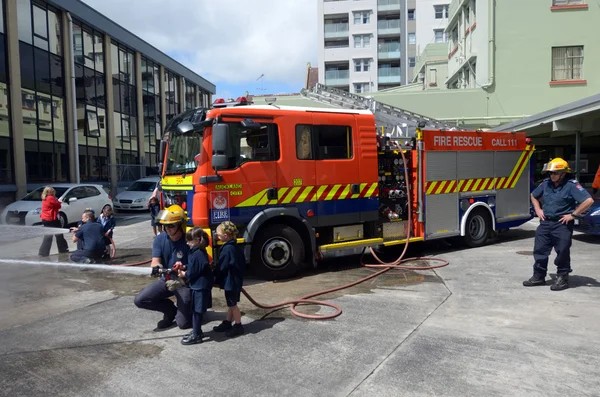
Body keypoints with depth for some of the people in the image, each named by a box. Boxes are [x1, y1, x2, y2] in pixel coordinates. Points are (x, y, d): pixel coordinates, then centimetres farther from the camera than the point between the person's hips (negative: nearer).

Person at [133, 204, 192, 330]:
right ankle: (170, 310, 13)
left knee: (183, 323, -13)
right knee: (139, 300, -8)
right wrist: (157, 266, -39)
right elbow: (155, 261, -14)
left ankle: (192, 306, 22)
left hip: (184, 283, -5)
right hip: (166, 280, 5)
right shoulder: (160, 239, -7)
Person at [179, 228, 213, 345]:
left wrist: (183, 274, -2)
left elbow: (192, 273, -19)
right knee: (196, 310, 19)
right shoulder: (200, 252, 8)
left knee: (197, 311, 0)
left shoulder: (196, 254, -22)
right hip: (201, 285, 10)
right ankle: (196, 331, 30)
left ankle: (196, 336, 9)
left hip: (199, 287, -10)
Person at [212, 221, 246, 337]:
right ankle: (227, 323, 29)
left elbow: (221, 267, -18)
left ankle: (238, 326, 12)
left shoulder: (227, 249, -23)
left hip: (230, 281, -10)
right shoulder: (234, 247, 7)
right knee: (231, 303, 18)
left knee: (232, 304, 2)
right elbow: (241, 263, 13)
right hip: (235, 280, 10)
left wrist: (216, 279, -3)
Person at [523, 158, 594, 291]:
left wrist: (573, 214, -17)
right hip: (545, 222, 6)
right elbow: (533, 196, 24)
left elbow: (589, 200, -21)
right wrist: (538, 210, 12)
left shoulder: (571, 185, -12)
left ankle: (562, 278, 17)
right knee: (540, 250, 9)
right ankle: (538, 277, 20)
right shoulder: (546, 183, 6)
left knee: (562, 252, 4)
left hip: (562, 224, -6)